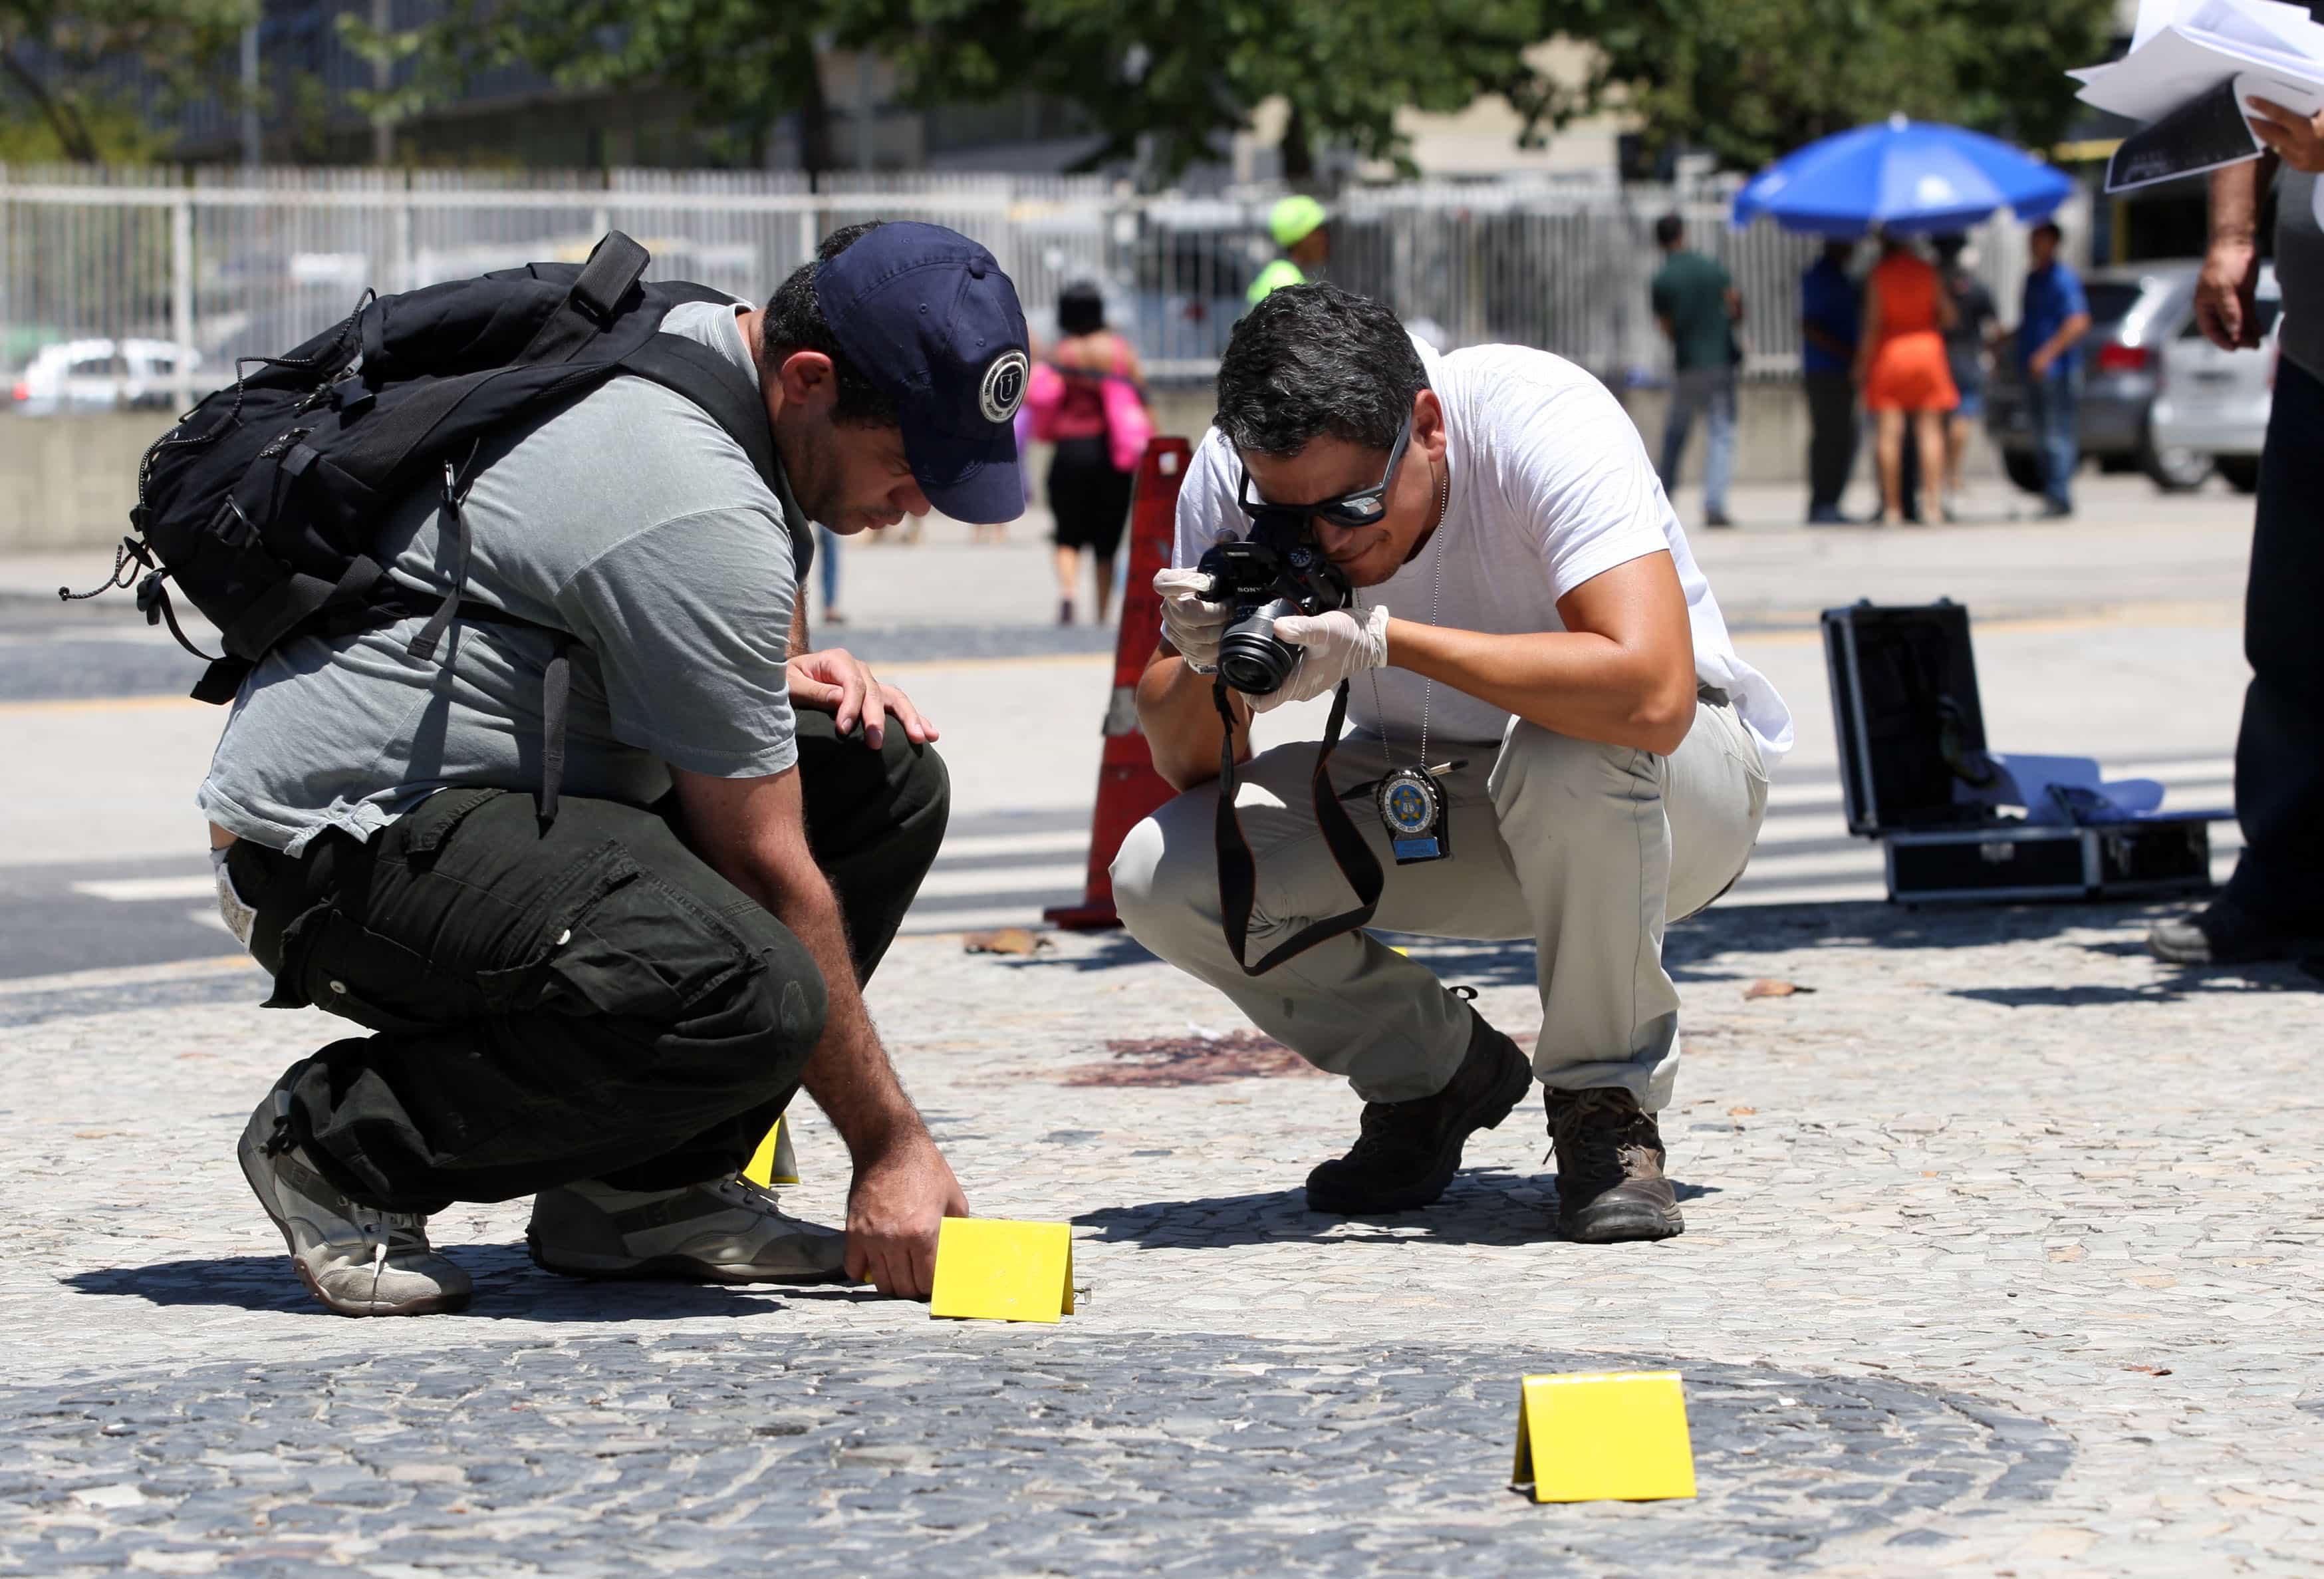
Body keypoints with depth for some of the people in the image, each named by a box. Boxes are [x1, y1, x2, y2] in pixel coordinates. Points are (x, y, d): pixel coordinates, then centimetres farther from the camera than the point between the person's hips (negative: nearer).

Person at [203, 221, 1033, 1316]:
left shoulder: (687, 339, 6)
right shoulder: (703, 515, -23)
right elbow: (765, 873, -17)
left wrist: (782, 671, 8)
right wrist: (889, 1146, -10)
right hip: (344, 844, -11)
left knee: (888, 781, 7)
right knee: (748, 999, -33)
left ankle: (645, 1191, 5)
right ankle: (344, 1142, -10)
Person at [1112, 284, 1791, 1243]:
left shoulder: (1541, 422, -30)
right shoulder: (1231, 476, -16)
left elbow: (1651, 693, -44)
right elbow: (1188, 768, -9)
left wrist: (1384, 640, -41)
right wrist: (1206, 666, -32)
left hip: (1678, 798, -4)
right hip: (1424, 801, 4)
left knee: (1568, 752, -39)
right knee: (1162, 876, -18)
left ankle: (1606, 1102, -13)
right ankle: (1437, 1073, 6)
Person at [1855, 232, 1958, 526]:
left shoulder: (1879, 274, -6)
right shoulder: (1927, 271, 2)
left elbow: (1873, 322, -9)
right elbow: (1947, 317, 4)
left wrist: (1863, 363, -3)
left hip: (1889, 354, -2)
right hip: (1926, 352, 2)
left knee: (1889, 433, -1)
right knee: (1930, 430, 4)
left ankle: (1892, 506, -5)